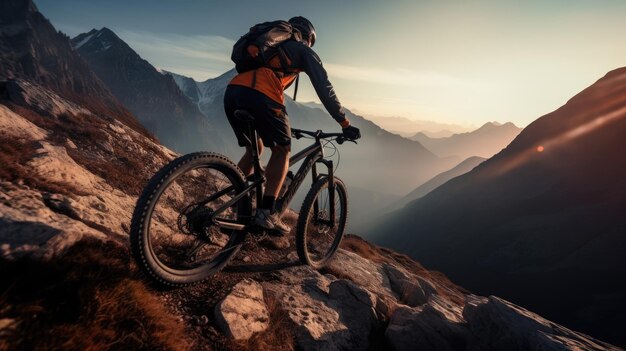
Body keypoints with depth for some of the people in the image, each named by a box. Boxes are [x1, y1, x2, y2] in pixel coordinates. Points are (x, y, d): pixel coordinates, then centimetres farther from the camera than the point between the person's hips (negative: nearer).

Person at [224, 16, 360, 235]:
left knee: (254, 148, 23)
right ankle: (267, 213, 2)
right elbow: (325, 89, 11)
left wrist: (280, 123, 48)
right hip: (259, 96, -7)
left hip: (232, 92, 7)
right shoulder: (304, 51, 19)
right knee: (281, 150, 10)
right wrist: (345, 124, 15)